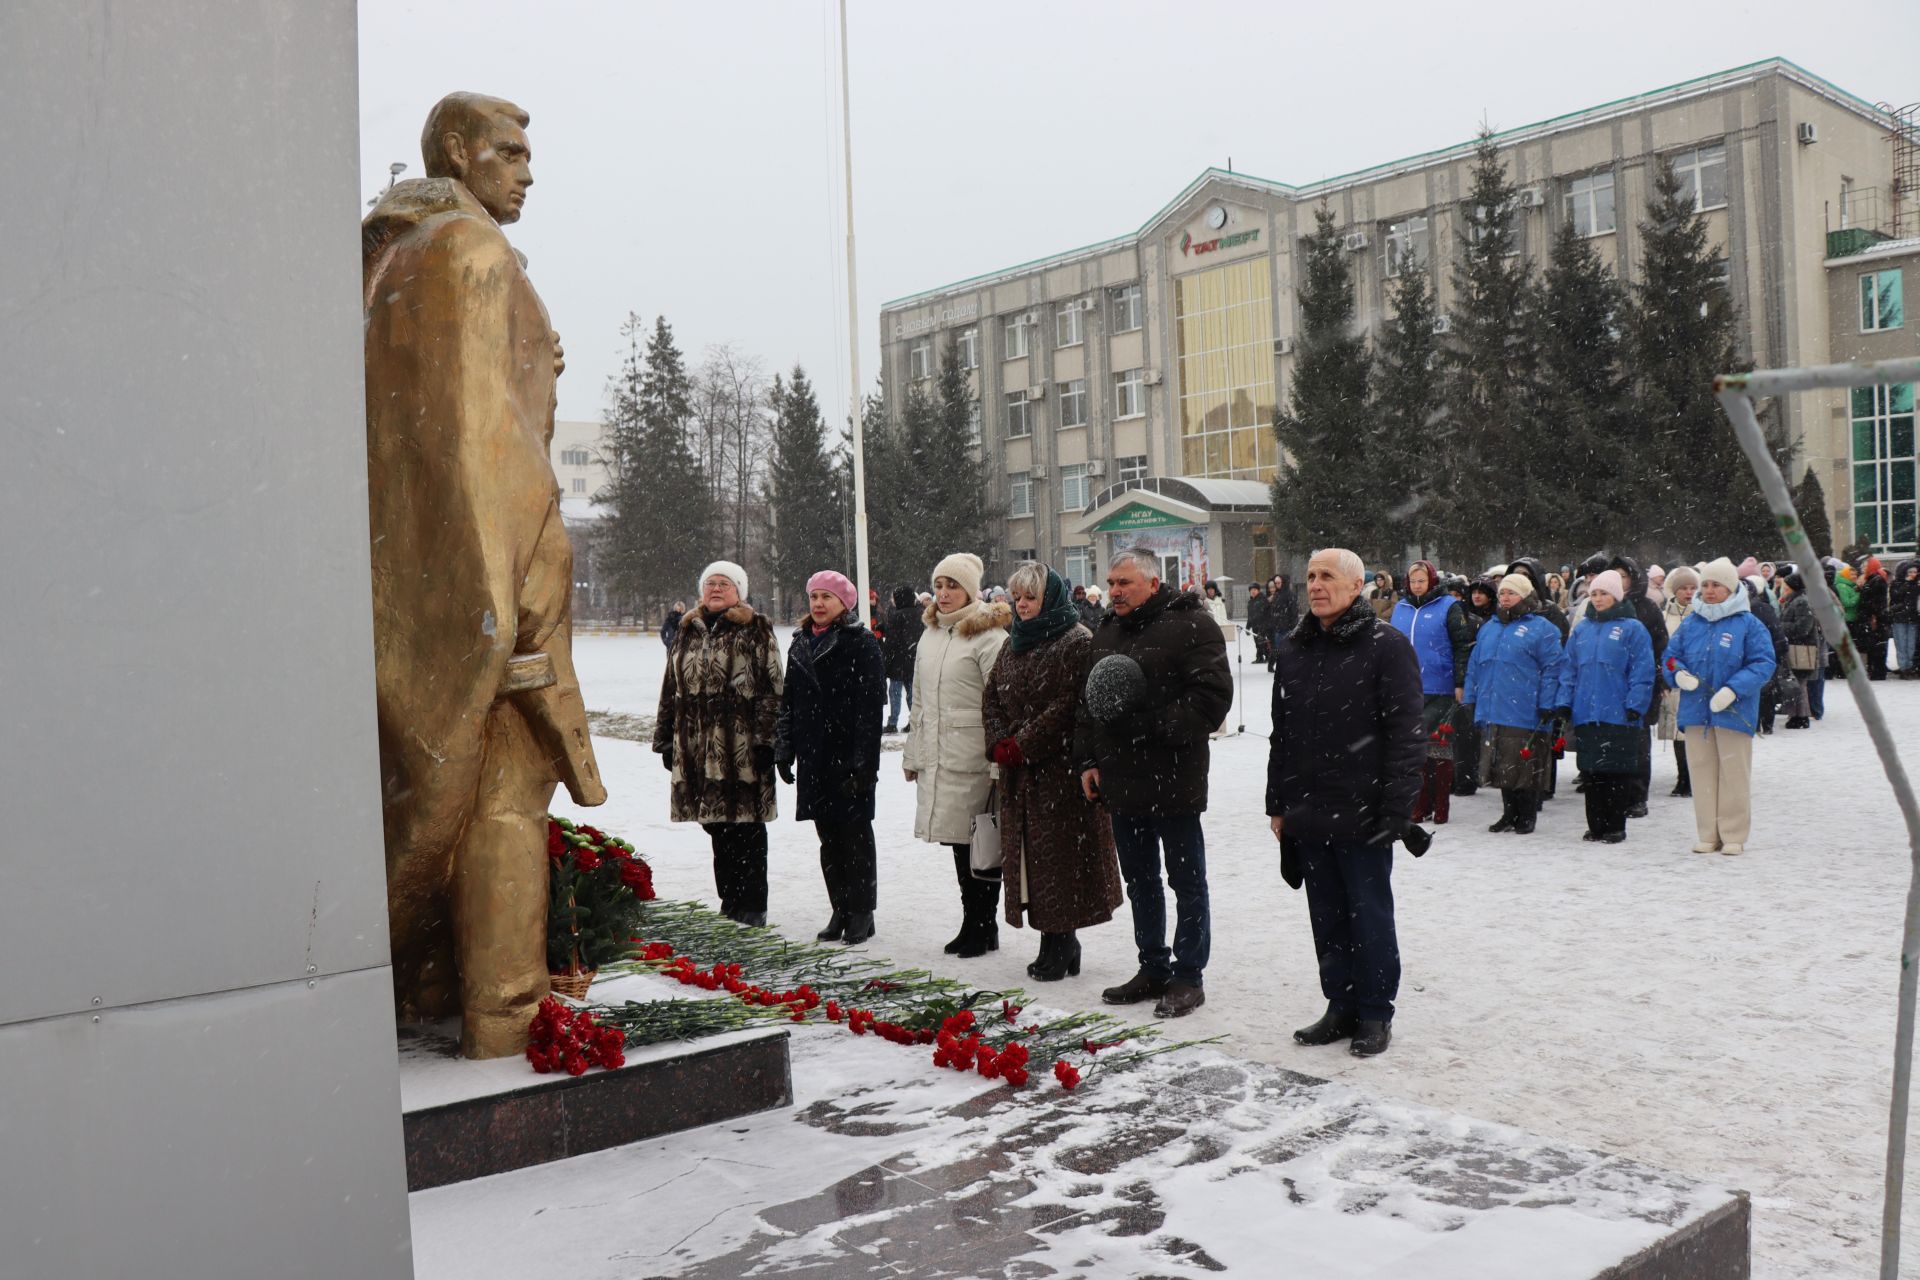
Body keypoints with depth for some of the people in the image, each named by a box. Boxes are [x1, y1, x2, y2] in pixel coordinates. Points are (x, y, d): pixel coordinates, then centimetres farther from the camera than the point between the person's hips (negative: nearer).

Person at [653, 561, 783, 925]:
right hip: (697, 747, 5)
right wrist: (665, 739, 14)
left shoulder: (756, 631, 0)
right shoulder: (688, 632, 16)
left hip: (742, 745, -5)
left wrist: (766, 739, -13)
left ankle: (752, 905, 8)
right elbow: (671, 689, 18)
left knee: (746, 825, -2)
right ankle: (730, 901, 21)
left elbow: (772, 688, -6)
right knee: (717, 825, 10)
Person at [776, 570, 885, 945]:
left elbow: (870, 706, -13)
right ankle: (840, 910, 20)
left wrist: (863, 762, -18)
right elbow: (789, 702, 18)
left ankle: (862, 912, 11)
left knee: (855, 835, 0)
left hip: (849, 756, -6)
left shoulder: (862, 644, -7)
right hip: (813, 756, 6)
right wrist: (784, 749, 12)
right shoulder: (800, 644, 14)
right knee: (828, 837, 11)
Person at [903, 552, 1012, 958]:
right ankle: (973, 924, 22)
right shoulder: (930, 635, 16)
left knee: (979, 842, -1)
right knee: (958, 841, 13)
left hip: (973, 758, -8)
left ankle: (983, 925, 10)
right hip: (937, 758, 8)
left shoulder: (988, 636, -9)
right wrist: (913, 756, 20)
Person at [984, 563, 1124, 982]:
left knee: (1057, 853, -4)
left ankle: (1059, 945, 5)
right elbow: (992, 699, 13)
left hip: (1060, 770, -7)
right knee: (1028, 853, 8)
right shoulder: (1013, 644, 16)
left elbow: (1067, 706, -17)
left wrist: (1021, 745, -16)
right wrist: (1001, 744, -3)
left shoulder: (1076, 643, -9)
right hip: (1018, 773, 8)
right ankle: (1061, 943, 18)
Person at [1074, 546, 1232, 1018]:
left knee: (1187, 882, 5)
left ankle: (1189, 975, 15)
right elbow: (1085, 701, 18)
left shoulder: (1191, 625, -11)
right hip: (1122, 782, 8)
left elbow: (1213, 695, -18)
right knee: (1139, 882, 16)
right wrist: (1088, 759, 10)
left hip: (1173, 782, -7)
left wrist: (1154, 726, -22)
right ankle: (1153, 968, 29)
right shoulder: (1107, 633, 13)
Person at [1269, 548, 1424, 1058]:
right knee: (1327, 917, 13)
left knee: (1369, 916, 5)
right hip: (1307, 814, 6)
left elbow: (1406, 733, -11)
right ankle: (1341, 1006, 25)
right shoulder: (1293, 649, 11)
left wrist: (1395, 811, -16)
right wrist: (1277, 802, 13)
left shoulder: (1386, 646, -8)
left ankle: (1375, 1013, 18)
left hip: (1362, 814, -5)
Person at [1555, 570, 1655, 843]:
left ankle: (1615, 826, 10)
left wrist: (1635, 706, -13)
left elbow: (1642, 672, -7)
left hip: (1619, 716, -5)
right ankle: (1596, 825, 16)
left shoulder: (1633, 629, -3)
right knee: (1592, 772, 9)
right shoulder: (1581, 629, 12)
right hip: (1585, 715, 5)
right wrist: (1564, 703, 5)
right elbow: (1568, 669, 12)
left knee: (1617, 772, 1)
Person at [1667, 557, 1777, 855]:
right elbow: (1672, 656, 16)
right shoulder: (1690, 624, 9)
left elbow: (1763, 663, -8)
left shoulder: (1748, 624, -4)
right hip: (1696, 711, 4)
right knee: (1702, 773, 7)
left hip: (1733, 712, -4)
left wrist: (1733, 689, -19)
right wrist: (1679, 673, -7)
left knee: (1733, 775, 2)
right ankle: (1708, 835, 16)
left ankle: (1734, 836, 12)